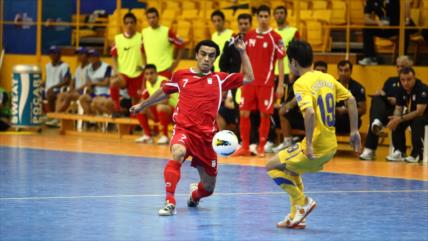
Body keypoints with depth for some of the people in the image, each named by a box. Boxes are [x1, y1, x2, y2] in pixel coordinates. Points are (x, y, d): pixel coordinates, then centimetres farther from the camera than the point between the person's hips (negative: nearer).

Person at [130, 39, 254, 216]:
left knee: (208, 187, 9)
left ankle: (194, 194, 48)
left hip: (207, 135, 2)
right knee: (178, 152, -39)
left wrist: (242, 52, 3)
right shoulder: (181, 75, 9)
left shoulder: (219, 79, 9)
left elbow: (248, 78, 9)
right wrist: (142, 105, 37)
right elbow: (164, 92, 26)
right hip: (183, 129, -2)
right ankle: (170, 203, -37)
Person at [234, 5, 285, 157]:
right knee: (244, 113, 2)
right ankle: (245, 147, 11)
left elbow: (280, 62, -4)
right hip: (249, 81, 4)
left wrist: (280, 85, -8)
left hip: (266, 83, -4)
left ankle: (261, 147, 9)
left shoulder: (275, 38, -4)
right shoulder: (249, 36, 8)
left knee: (264, 114, -1)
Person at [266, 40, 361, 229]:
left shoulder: (302, 83, -14)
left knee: (273, 166, 7)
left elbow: (309, 113, -28)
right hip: (331, 147, 8)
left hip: (316, 148, -8)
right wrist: (354, 131, 14)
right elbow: (351, 100, 11)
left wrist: (309, 145, -25)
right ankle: (296, 216, 26)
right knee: (291, 169, 28)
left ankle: (303, 202, 4)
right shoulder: (327, 78, 9)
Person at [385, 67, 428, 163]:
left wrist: (400, 119, -38)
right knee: (397, 123, -21)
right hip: (411, 114, 6)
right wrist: (395, 118, -28)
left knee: (416, 122, -37)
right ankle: (399, 151, -10)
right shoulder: (401, 90, -6)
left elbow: (419, 112, -31)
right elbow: (398, 108, -3)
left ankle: (417, 154, -27)